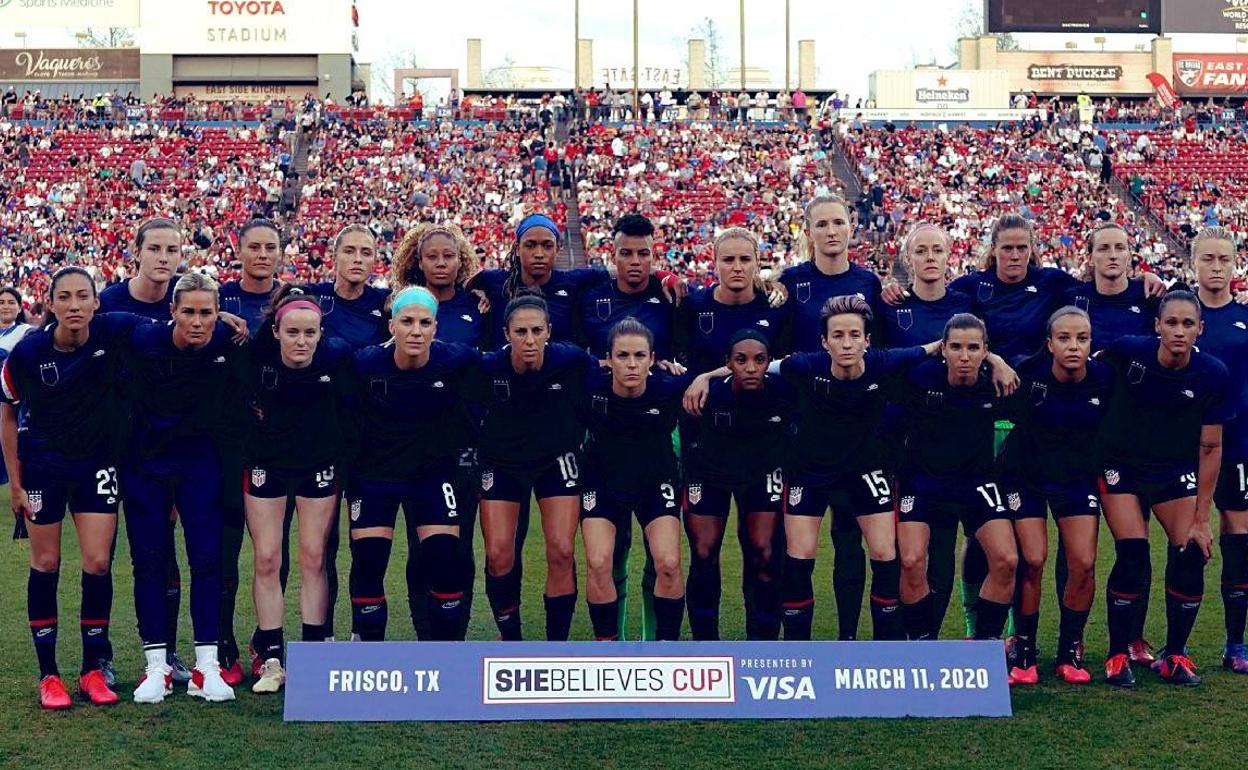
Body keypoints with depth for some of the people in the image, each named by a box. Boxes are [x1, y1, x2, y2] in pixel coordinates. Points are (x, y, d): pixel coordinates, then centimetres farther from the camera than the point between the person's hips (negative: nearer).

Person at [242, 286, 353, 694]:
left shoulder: (336, 355, -19)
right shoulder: (257, 356, -19)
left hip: (319, 465, 0)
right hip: (266, 464, 0)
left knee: (314, 558, 4)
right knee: (266, 559, 1)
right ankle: (270, 658, 10)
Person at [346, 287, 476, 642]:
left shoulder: (456, 360, -16)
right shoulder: (366, 363, -16)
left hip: (433, 472, 0)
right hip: (373, 474, 0)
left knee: (446, 560, -6)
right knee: (367, 564, -4)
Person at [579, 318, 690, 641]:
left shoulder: (669, 387, -24)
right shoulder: (591, 382, -24)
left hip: (657, 481, 0)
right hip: (602, 481, 0)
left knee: (668, 564, -12)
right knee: (598, 564, -11)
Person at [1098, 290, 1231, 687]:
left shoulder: (1214, 375, -15)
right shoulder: (1128, 351, -20)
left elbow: (1210, 448, -8)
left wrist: (1201, 518, -7)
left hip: (1177, 471, 2)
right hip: (1121, 465, -2)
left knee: (1191, 556, -11)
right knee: (1132, 555, -15)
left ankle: (1174, 655, 9)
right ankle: (1117, 655, 1)